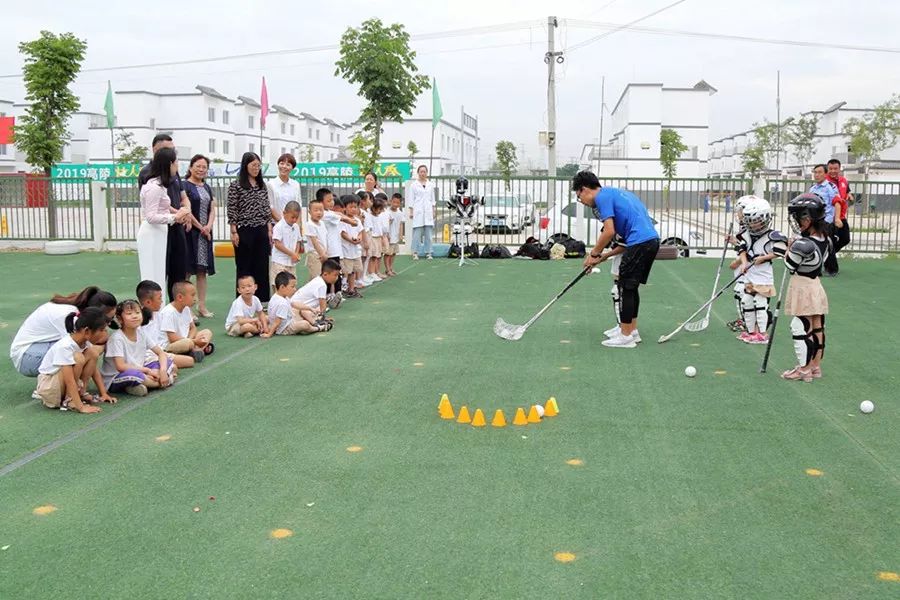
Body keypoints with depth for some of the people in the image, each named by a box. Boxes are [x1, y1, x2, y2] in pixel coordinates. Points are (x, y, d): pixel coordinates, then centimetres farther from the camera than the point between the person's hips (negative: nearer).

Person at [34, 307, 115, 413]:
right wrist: (80, 407, -36)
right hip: (47, 385, -7)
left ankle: (81, 393, -5)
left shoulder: (85, 342, -5)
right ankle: (68, 400, -18)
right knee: (78, 358, -30)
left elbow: (94, 370, 2)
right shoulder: (65, 346, -29)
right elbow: (69, 380, -33)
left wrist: (104, 394, -4)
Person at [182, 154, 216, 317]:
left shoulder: (207, 187, 16)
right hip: (190, 232, -7)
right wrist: (201, 228, -10)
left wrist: (209, 226, -5)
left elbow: (212, 209, 12)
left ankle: (202, 306, 12)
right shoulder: (185, 185, -6)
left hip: (205, 233, 7)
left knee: (202, 270, 8)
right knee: (187, 269, -5)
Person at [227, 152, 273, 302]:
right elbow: (231, 210, -6)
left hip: (262, 230, 5)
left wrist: (269, 230, 8)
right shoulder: (236, 185, -4)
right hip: (244, 230, -5)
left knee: (262, 266, 6)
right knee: (244, 267, 3)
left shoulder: (262, 185, 11)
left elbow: (267, 209, 13)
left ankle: (261, 300, 14)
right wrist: (234, 232, -10)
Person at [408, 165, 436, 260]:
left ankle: (428, 252, 7)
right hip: (418, 212, -3)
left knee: (428, 233, 1)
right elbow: (411, 199, 2)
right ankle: (415, 253, -2)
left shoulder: (430, 185, 12)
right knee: (417, 232, -7)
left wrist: (433, 211, 10)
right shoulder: (414, 185, 3)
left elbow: (432, 199, 16)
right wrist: (411, 212, -3)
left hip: (428, 212, 3)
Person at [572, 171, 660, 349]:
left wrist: (594, 254, -2)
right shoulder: (614, 193, 24)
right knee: (631, 287, 18)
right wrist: (605, 255, 22)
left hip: (640, 243, -9)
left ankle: (626, 336, 4)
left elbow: (609, 231, -15)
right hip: (651, 240, 9)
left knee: (626, 288, -1)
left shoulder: (602, 197, -4)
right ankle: (632, 330, 26)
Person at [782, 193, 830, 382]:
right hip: (817, 286, 8)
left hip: (802, 289, -8)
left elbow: (790, 266, -13)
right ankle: (816, 366, 25)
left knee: (801, 328, 1)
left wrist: (789, 248, 1)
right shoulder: (824, 240, 1)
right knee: (817, 327, 14)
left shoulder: (802, 245, -25)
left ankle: (804, 369, 8)